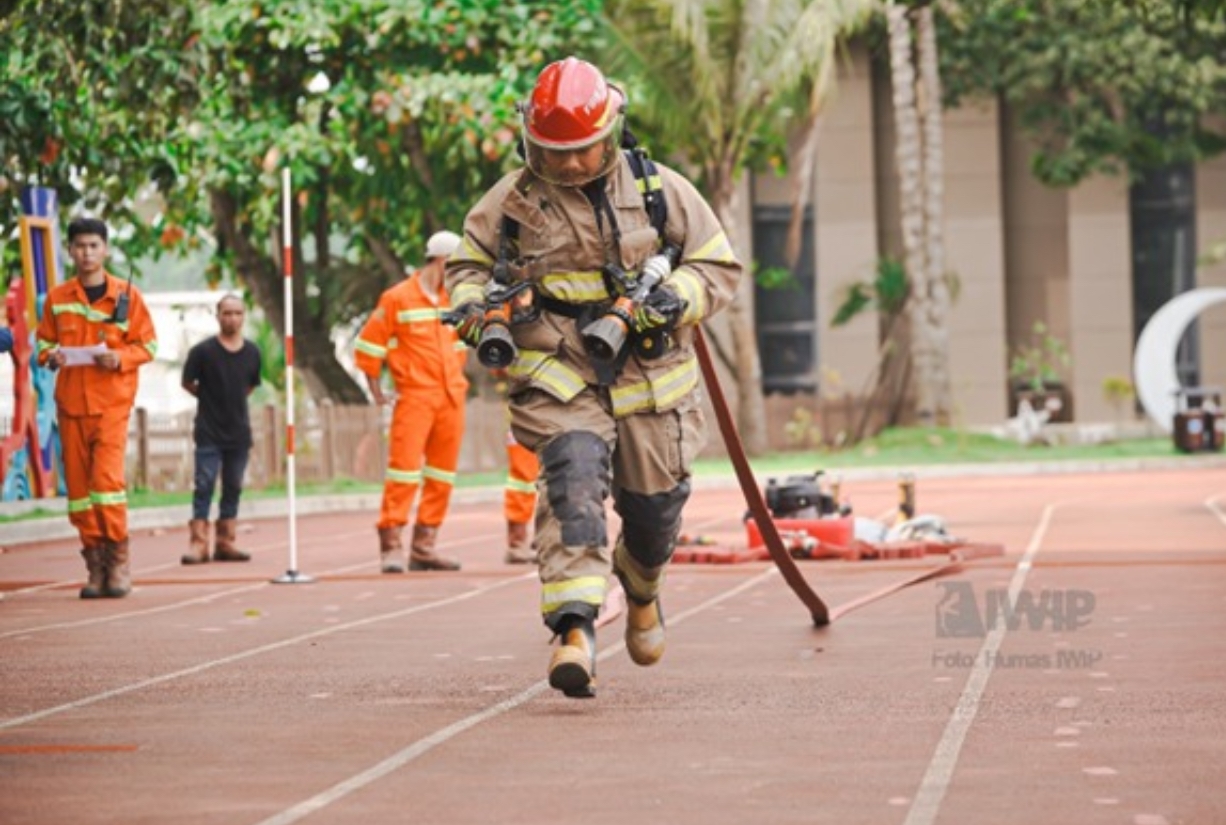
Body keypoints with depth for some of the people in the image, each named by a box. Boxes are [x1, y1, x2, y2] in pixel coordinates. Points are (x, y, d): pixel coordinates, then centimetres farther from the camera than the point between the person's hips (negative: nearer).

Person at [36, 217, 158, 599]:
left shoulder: (126, 295, 1)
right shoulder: (57, 297, 8)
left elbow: (148, 344, 3)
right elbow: (44, 340, 16)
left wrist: (121, 358, -15)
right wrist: (50, 355, -7)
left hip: (112, 400, -3)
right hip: (70, 400, 3)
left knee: (107, 477, -15)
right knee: (77, 483, 2)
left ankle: (118, 560, -5)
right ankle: (95, 564, 10)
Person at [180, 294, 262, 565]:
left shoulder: (252, 353, 3)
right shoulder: (203, 351, -8)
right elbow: (187, 383, 3)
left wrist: (231, 400, 10)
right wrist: (210, 398, 10)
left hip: (238, 431, 4)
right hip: (209, 431, -4)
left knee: (233, 488, 7)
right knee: (204, 486, -5)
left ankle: (226, 542, 13)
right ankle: (198, 543, -5)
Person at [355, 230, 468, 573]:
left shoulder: (452, 300, 16)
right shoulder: (398, 298, -4)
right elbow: (368, 346, -3)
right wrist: (378, 393, -3)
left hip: (451, 399, 7)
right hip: (415, 397, -7)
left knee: (442, 474, 5)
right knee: (404, 467, -13)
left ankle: (424, 547, 9)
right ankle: (391, 547, -12)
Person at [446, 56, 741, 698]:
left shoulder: (660, 191, 0)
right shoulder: (511, 200, -1)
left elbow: (720, 266, 5)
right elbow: (469, 262, 12)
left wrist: (678, 297, -14)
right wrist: (470, 305, -10)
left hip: (649, 376, 2)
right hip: (558, 377, -2)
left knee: (655, 507, 10)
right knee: (574, 484, -25)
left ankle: (641, 589, 46)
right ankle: (576, 630, -34)